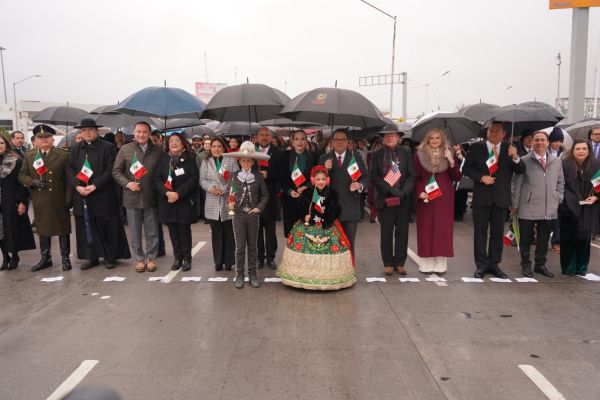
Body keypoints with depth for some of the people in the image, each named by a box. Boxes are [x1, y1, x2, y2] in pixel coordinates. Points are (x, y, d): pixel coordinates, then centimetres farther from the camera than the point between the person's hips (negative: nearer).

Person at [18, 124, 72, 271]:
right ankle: (45, 258, 24)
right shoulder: (29, 156, 8)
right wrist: (32, 182, -12)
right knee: (42, 229, 12)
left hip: (59, 200, -3)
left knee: (63, 229, 6)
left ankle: (65, 258, 17)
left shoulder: (63, 155, -3)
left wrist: (68, 198, -10)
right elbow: (21, 175, 10)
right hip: (40, 201, 3)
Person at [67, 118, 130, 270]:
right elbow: (70, 170, 8)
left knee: (107, 228, 2)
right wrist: (77, 186, -9)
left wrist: (95, 185, -16)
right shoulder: (75, 149, 12)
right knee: (87, 228, 9)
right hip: (81, 195, 4)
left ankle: (111, 257, 14)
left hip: (103, 196, -4)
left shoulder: (108, 148, -3)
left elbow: (111, 171, -9)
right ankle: (92, 257, 19)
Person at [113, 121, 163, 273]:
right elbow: (116, 171, 4)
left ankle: (151, 258, 21)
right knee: (135, 232, 9)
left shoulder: (157, 151, 3)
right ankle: (139, 259, 21)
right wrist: (127, 183, -12)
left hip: (151, 197, 0)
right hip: (132, 197, 0)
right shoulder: (125, 149, 2)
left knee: (152, 232, 8)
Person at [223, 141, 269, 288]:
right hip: (239, 214, 0)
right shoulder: (235, 176, 1)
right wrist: (231, 203, -10)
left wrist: (259, 207, -7)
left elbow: (265, 195, 5)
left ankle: (252, 274, 19)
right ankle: (239, 274, 13)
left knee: (252, 246, 9)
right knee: (240, 246, 2)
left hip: (253, 214, 0)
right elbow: (231, 194, 7)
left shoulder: (258, 176, -1)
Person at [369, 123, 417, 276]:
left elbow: (412, 175, 1)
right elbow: (373, 176, -3)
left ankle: (400, 263, 16)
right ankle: (388, 263, 15)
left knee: (402, 233, 6)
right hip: (385, 199, -1)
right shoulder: (377, 154, 5)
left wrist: (403, 192, -13)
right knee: (386, 233, 5)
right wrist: (390, 189, -14)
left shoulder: (406, 153, 6)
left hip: (403, 200, 1)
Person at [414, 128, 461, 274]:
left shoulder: (449, 154, 6)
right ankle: (426, 264, 6)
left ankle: (441, 265, 8)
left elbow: (457, 178, 0)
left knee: (443, 229, 2)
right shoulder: (420, 154, 2)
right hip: (426, 197, -1)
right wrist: (419, 192, -12)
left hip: (444, 198, 1)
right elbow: (415, 177, 3)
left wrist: (452, 162, -14)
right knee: (426, 230, 0)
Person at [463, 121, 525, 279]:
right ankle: (481, 265, 12)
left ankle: (494, 264, 20)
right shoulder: (476, 147, 1)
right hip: (481, 197, -1)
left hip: (501, 198, 2)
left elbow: (521, 171, -2)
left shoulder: (510, 149, 4)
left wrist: (515, 158, -21)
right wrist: (481, 177, -13)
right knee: (480, 232, 3)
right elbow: (466, 168, 2)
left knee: (497, 233, 9)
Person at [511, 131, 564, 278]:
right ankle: (526, 265, 20)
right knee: (526, 239, 5)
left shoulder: (556, 162, 11)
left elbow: (560, 183, 18)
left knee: (544, 239, 12)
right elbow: (517, 184, -2)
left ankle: (540, 265, 27)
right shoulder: (524, 161, -2)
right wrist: (515, 204, -3)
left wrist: (558, 200, 9)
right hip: (528, 209, -4)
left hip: (550, 209, 4)